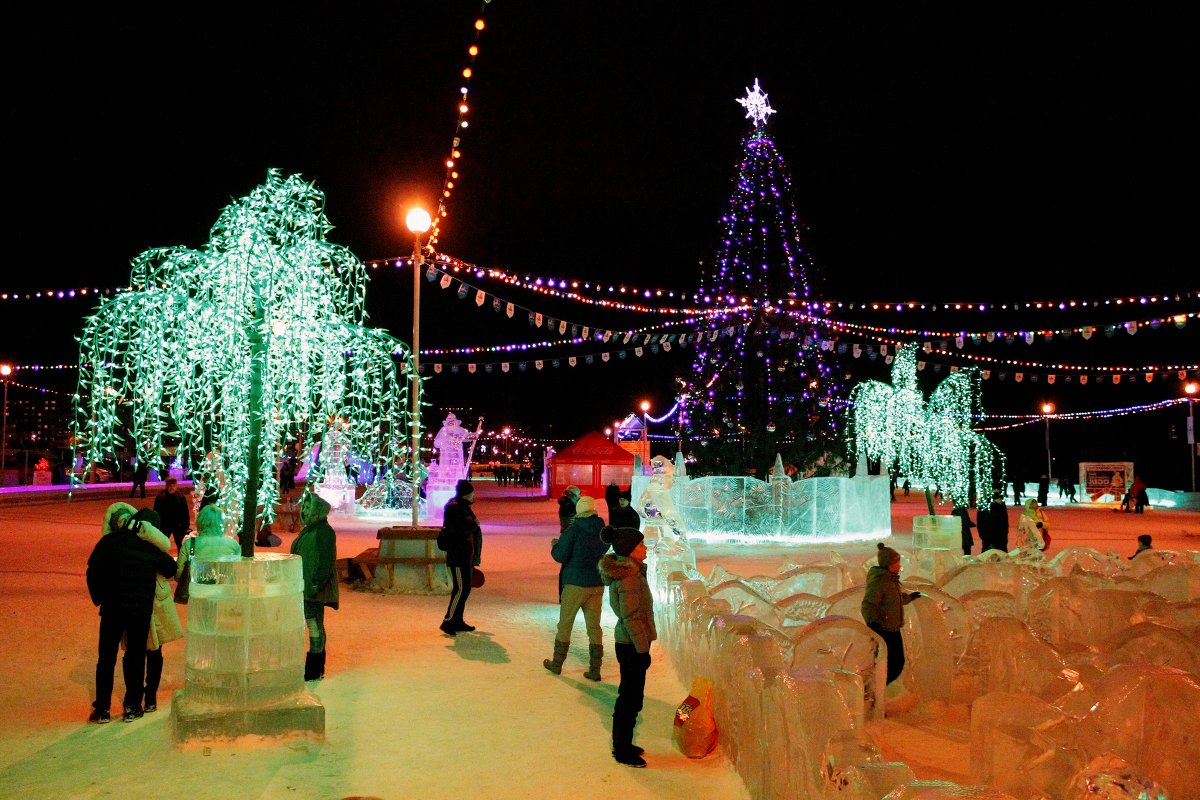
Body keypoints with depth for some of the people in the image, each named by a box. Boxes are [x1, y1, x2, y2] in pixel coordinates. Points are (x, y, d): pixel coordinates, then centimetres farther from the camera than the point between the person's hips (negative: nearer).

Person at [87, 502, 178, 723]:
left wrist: (98, 598, 6)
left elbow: (93, 571, -7)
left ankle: (103, 708, 13)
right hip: (142, 611, 1)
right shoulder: (148, 547, 1)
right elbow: (170, 567, 7)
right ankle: (132, 706, 16)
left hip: (112, 609, -1)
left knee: (106, 658, 10)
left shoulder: (108, 542, -4)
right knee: (136, 657, 12)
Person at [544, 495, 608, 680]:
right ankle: (594, 670, 9)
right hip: (597, 584, 4)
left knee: (565, 624, 10)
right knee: (594, 627, 9)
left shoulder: (574, 530, -13)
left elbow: (559, 556, -11)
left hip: (576, 583, -4)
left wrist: (555, 545, 9)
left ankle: (557, 664, 21)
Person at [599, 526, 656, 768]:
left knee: (629, 696, 20)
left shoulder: (625, 569, 6)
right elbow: (631, 617, -23)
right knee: (631, 699, 2)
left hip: (627, 642, 10)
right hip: (631, 645, -10)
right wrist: (643, 650, -17)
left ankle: (622, 744, 33)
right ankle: (623, 751, 15)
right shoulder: (629, 578, -24)